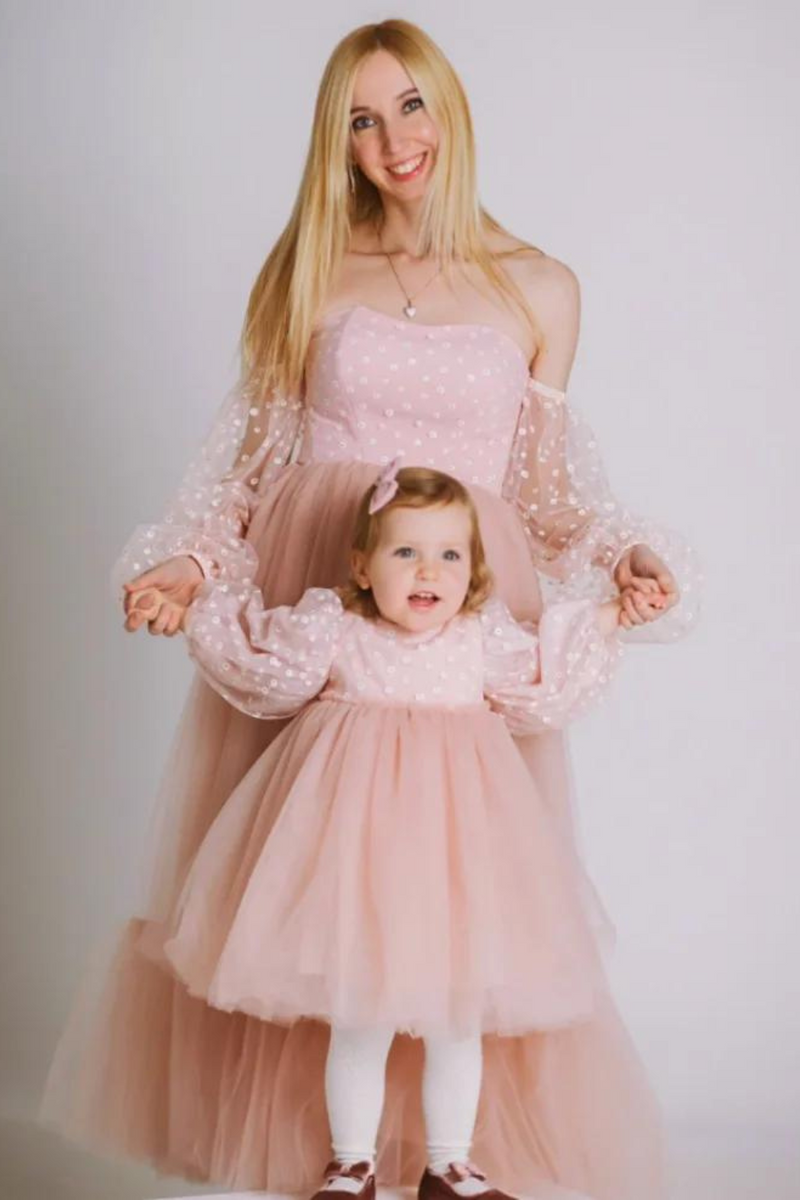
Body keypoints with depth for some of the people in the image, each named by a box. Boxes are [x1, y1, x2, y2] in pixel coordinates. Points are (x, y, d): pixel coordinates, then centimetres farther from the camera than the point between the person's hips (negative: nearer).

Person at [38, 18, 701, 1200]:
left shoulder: (541, 290, 8)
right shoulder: (311, 271, 7)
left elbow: (549, 486, 12)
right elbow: (249, 456, 7)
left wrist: (628, 563, -4)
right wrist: (186, 567, -7)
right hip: (306, 606, 1)